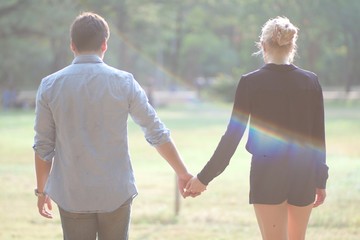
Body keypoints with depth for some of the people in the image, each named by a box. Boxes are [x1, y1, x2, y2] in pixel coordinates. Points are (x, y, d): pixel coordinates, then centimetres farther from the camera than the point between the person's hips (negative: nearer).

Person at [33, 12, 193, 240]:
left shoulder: (50, 86, -3)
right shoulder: (123, 82, -5)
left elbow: (43, 146, 1)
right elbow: (158, 133, 0)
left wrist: (42, 190, 14)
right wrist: (183, 174, 10)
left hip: (72, 196, 0)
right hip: (116, 194, 0)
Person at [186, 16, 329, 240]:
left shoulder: (251, 83, -7)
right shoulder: (311, 81, 0)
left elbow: (233, 135, -7)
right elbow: (318, 135, 3)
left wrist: (205, 177, 1)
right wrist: (320, 181, 12)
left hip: (267, 174, -3)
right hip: (304, 173, 3)